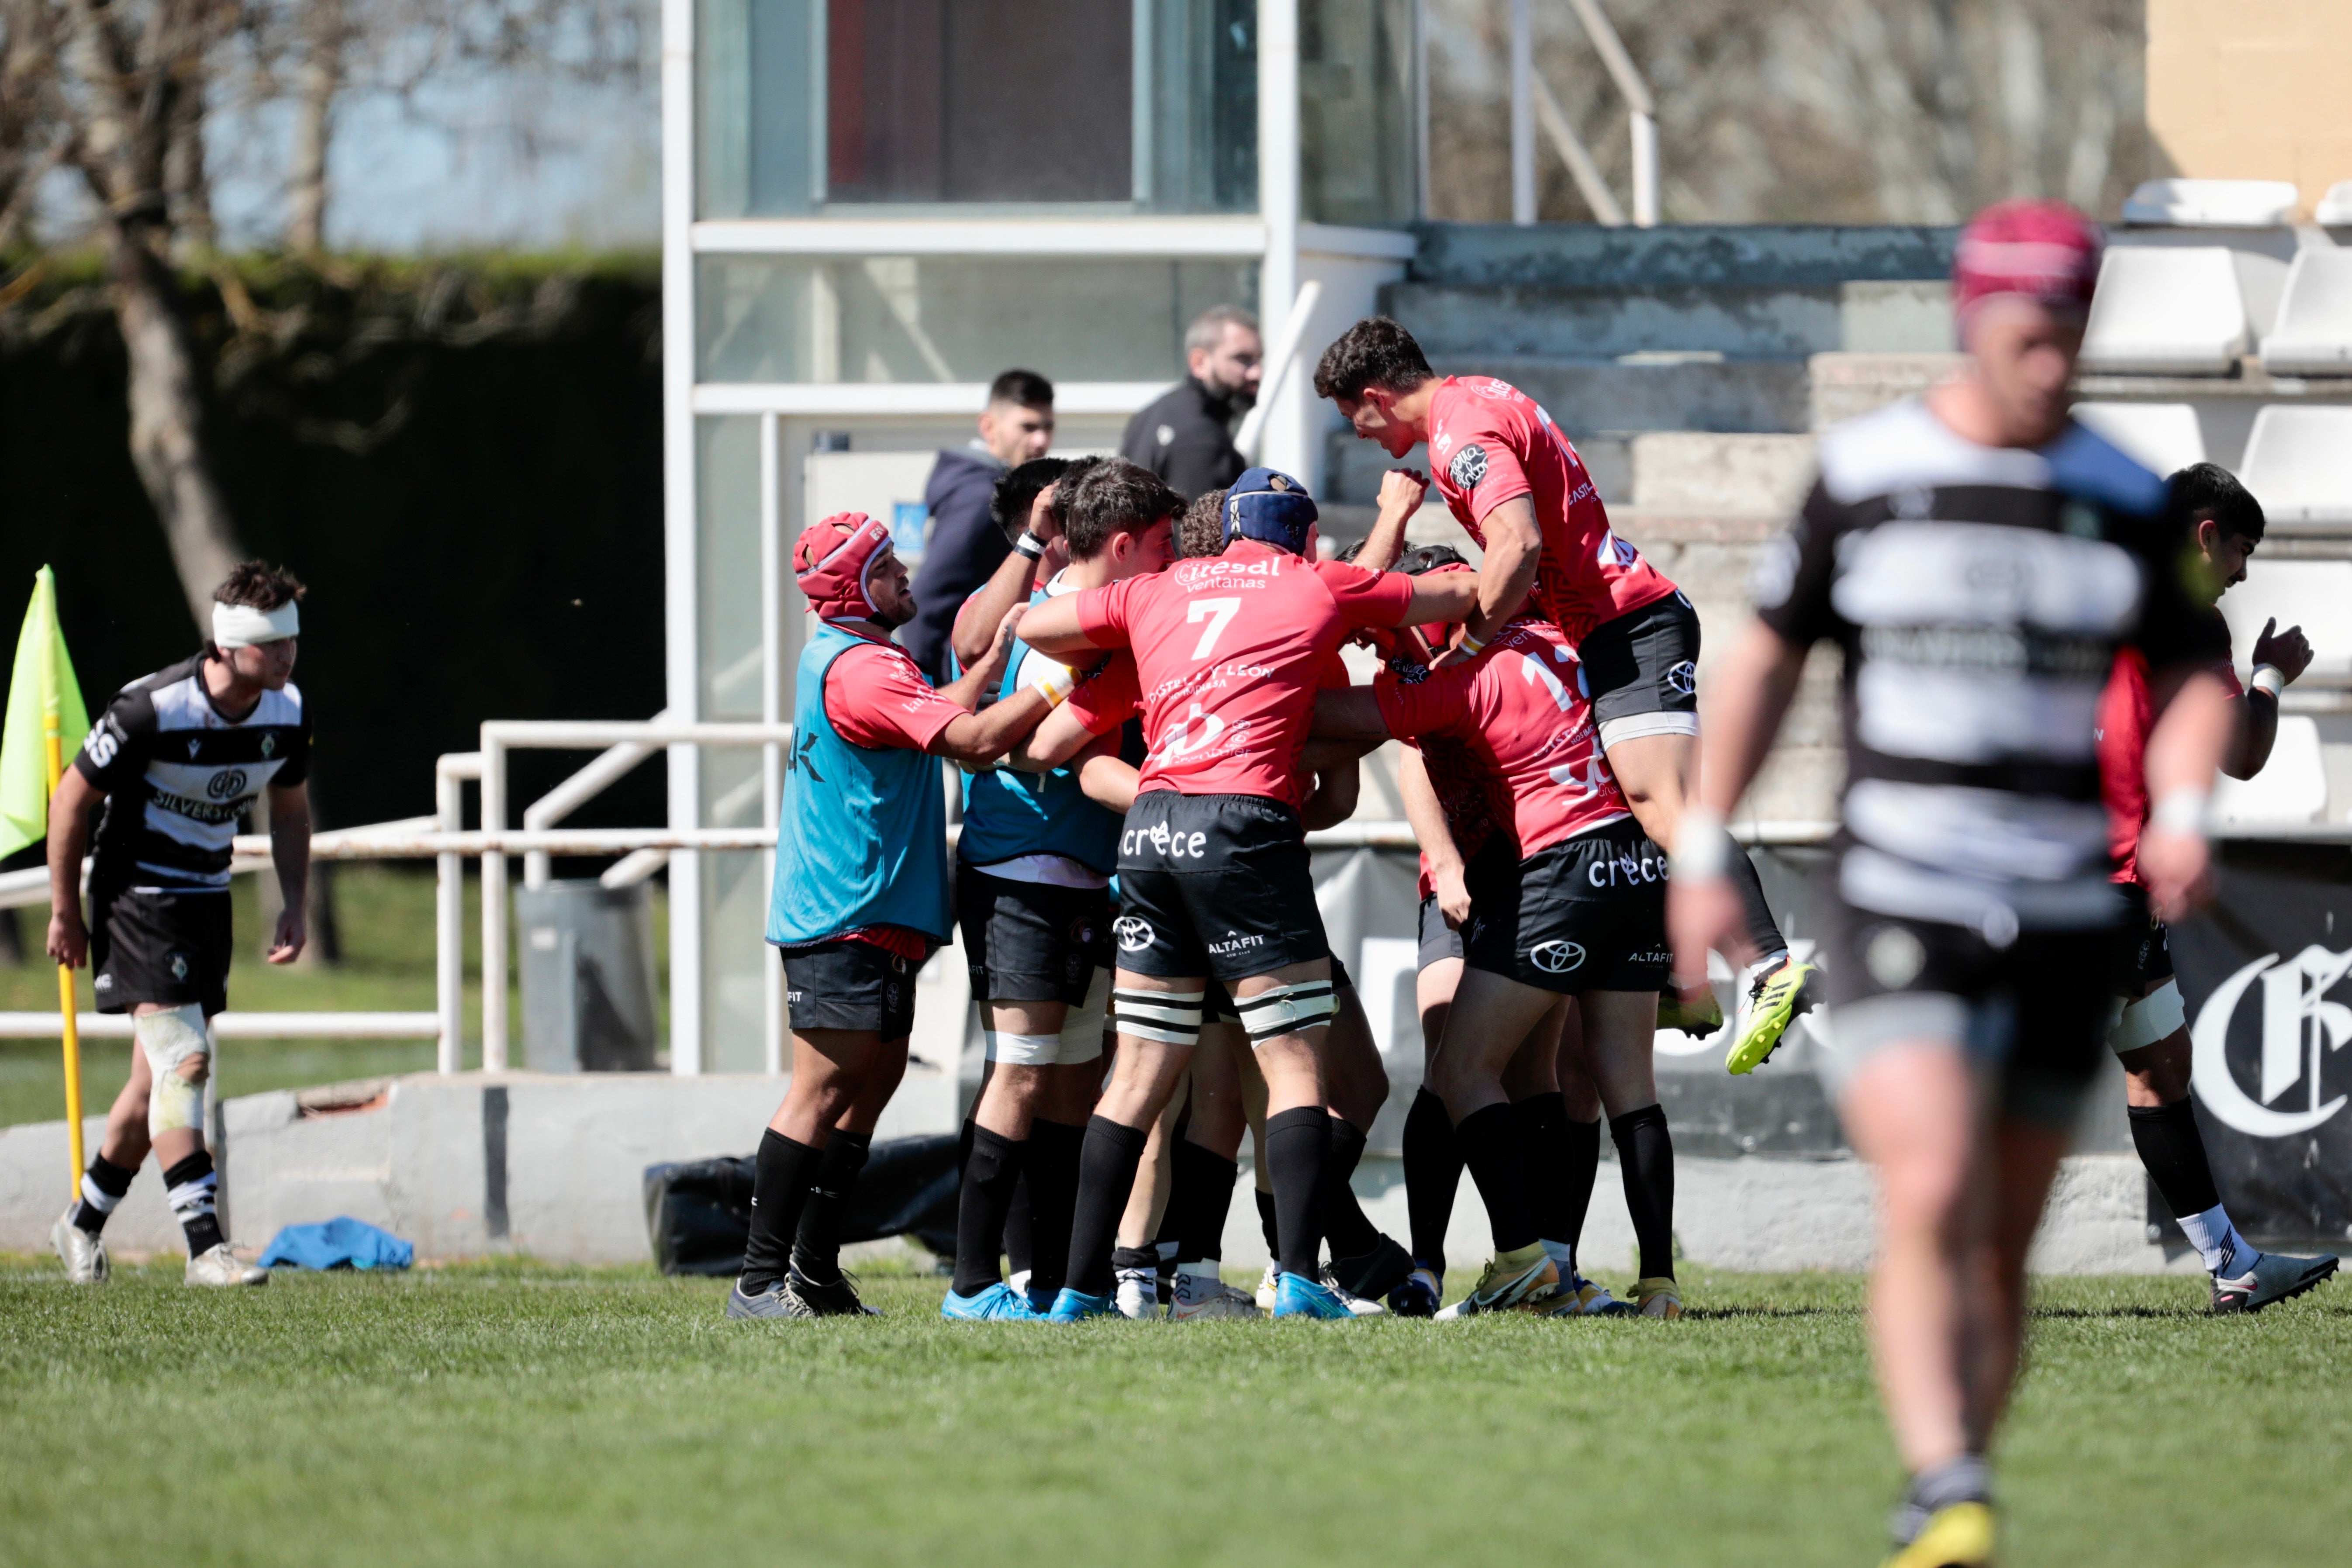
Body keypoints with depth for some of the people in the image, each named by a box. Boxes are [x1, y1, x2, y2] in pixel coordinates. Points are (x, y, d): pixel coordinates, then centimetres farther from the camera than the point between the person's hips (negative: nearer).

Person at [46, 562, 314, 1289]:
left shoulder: (288, 713, -5)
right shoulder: (152, 710, -24)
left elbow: (291, 810, 13)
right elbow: (71, 799, -13)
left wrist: (294, 907, 2)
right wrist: (65, 914, -7)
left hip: (208, 899, 7)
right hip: (138, 894, -7)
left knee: (159, 1080, 10)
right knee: (185, 1059, -18)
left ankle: (84, 1222, 29)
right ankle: (204, 1245, -22)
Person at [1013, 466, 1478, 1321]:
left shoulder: (1160, 590, 19)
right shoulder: (1323, 586, 11)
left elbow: (1033, 626, 24)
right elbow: (1466, 595, 20)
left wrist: (1109, 670, 40)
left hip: (1149, 831, 5)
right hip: (1244, 822, -5)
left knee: (1141, 1071, 10)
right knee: (1297, 1059, -2)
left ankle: (1082, 1286, 8)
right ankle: (1299, 1277, -15)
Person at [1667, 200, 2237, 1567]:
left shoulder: (2126, 500, 5)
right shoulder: (1867, 474, 1)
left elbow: (2191, 679, 13)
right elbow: (1767, 659, 10)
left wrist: (2184, 813, -8)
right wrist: (1703, 854, 8)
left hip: (2066, 923, 3)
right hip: (1897, 904, -3)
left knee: (2003, 1246, 7)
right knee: (1932, 1203, -21)